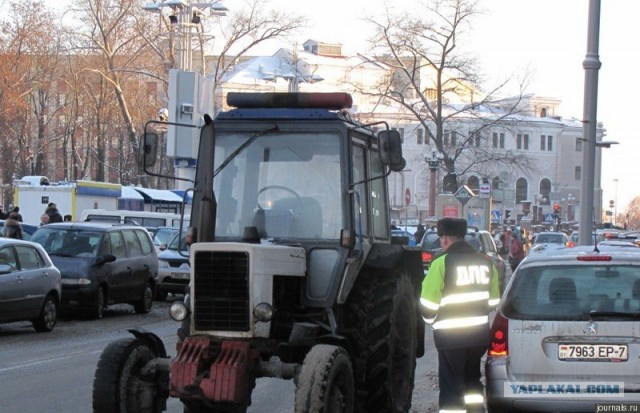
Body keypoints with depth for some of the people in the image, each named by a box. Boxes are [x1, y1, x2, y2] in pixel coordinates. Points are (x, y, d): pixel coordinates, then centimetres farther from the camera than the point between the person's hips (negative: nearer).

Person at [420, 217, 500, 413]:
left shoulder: (442, 263, -13)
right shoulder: (485, 262, 6)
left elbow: (428, 303, -11)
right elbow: (493, 300, 13)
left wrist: (433, 321, 8)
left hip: (451, 336, -6)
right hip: (480, 333, 6)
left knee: (451, 387, 0)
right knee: (472, 380, 23)